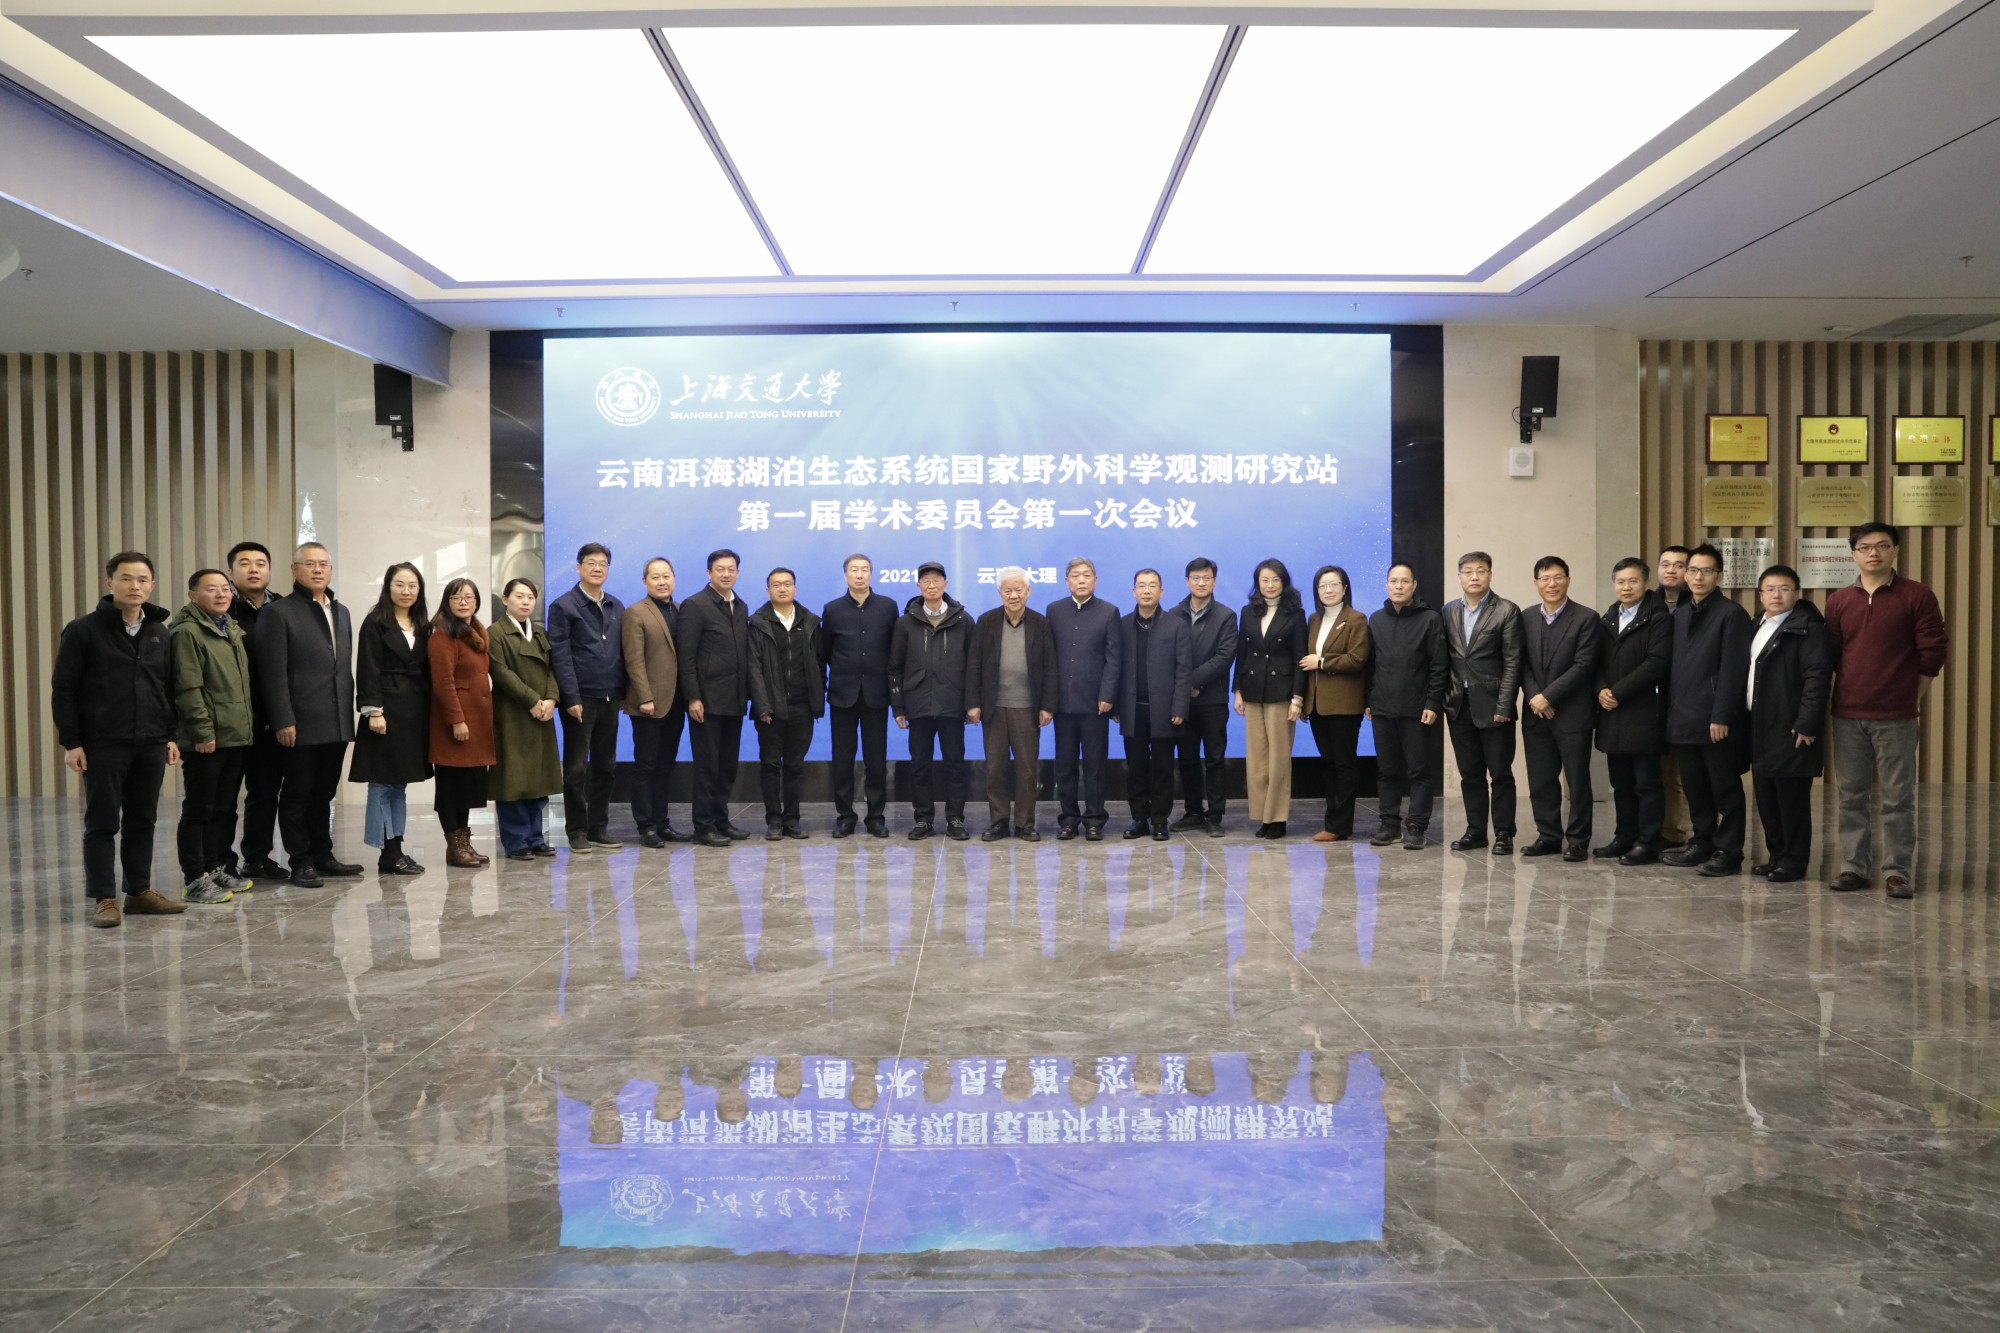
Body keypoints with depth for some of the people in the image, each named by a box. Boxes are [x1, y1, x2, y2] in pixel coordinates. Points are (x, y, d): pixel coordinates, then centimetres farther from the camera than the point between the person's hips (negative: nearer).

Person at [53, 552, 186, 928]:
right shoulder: (83, 630, -4)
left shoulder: (161, 634, 11)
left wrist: (171, 735, 10)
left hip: (151, 744, 4)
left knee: (143, 821, 10)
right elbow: (63, 689, -5)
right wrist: (70, 742, -9)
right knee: (102, 823, 2)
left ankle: (140, 891, 19)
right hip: (103, 744, -4)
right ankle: (104, 898, 8)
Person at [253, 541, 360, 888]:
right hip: (302, 725, -6)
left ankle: (322, 856, 22)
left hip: (337, 724, 6)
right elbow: (273, 673, -10)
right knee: (298, 795, 3)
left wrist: (348, 715, 12)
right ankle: (301, 862, 11)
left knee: (324, 794, 14)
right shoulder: (278, 612, -4)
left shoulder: (341, 612, 17)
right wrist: (283, 721, -16)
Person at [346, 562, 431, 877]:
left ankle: (395, 850, 15)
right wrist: (373, 711, -16)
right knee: (382, 783, -2)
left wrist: (429, 712, 7)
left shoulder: (423, 626, 14)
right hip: (387, 709, -6)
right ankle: (388, 854, 0)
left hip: (416, 712, 6)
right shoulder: (375, 622, -3)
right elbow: (368, 671, -9)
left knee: (400, 783, 10)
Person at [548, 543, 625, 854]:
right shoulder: (563, 606, -2)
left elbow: (623, 651, 13)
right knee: (576, 767, 2)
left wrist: (625, 692, 5)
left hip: (610, 698, 5)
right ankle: (577, 831, 10)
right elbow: (561, 655, -8)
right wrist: (571, 697, -13)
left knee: (605, 766, 10)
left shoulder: (616, 607, 13)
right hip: (581, 698, -5)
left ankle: (599, 828, 19)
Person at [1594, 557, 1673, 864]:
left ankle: (1647, 843, 6)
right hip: (1612, 713, 6)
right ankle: (1625, 837, 21)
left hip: (1643, 713, -6)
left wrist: (1617, 692, -15)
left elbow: (1656, 663, -15)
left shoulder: (1658, 618, -5)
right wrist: (1602, 689, -5)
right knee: (1621, 784, 12)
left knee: (1647, 783, 0)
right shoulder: (1608, 619, 16)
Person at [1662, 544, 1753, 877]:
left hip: (1715, 720, -6)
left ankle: (1728, 852, 9)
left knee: (1725, 790, 2)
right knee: (1695, 789, 12)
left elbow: (1733, 670, -12)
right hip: (1683, 720, 6)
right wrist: (1672, 709, 8)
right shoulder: (1680, 614, 15)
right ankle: (1702, 843, 22)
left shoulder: (1731, 613, -5)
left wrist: (1721, 717, -16)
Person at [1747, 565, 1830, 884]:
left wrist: (1806, 724, -20)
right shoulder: (1756, 627, 17)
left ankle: (1794, 862, 7)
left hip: (1790, 731, -8)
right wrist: (1747, 721, 12)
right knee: (1766, 799, 12)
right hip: (1760, 729, 8)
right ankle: (1776, 856, 23)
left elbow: (1817, 677, -16)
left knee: (1791, 800, -2)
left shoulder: (1807, 628, -8)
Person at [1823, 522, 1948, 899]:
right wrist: (1845, 695, 9)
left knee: (1898, 798, 2)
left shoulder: (1917, 596, -1)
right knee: (1852, 796, 8)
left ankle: (1898, 870, 10)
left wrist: (1912, 698, 3)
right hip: (1847, 716, 3)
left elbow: (1933, 652, 0)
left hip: (1896, 717, -3)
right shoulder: (1838, 601, 7)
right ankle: (1855, 867, 15)